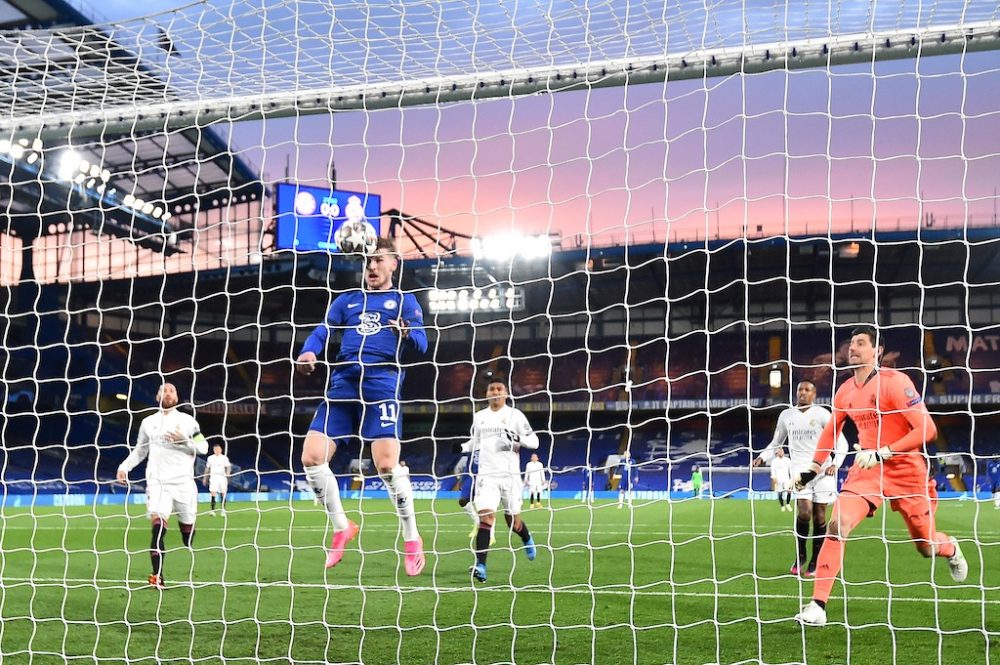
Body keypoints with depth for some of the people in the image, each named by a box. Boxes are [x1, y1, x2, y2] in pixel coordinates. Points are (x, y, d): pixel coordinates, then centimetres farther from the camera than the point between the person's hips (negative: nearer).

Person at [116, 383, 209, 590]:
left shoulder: (187, 421, 8)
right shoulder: (148, 422, 14)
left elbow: (204, 447, 5)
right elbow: (139, 450, 24)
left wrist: (185, 441, -11)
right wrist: (124, 466, 10)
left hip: (183, 481, 0)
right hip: (157, 481, 0)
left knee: (187, 529, 4)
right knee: (158, 526, -19)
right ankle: (157, 576, -21)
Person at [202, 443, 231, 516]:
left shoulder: (224, 458, 4)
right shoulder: (210, 458, 10)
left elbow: (228, 467, 1)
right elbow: (207, 468, 18)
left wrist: (228, 473, -19)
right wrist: (205, 478, 18)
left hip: (222, 477, 0)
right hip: (213, 477, 0)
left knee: (223, 494, 1)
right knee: (213, 494, -13)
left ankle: (223, 510, 12)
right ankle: (213, 510, -14)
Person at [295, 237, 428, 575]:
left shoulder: (404, 300, 12)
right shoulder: (347, 299, 22)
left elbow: (420, 343, 1)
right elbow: (323, 331, 10)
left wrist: (406, 335, -23)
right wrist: (308, 353, -13)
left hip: (381, 383, -4)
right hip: (342, 383, 4)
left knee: (386, 464, -16)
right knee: (312, 457, -6)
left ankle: (411, 538, 4)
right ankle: (341, 528, 14)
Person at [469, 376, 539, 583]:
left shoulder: (515, 415, 1)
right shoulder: (479, 416, 11)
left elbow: (534, 441, -3)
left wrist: (516, 438, -19)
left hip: (509, 474, -1)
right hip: (487, 475, 1)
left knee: (513, 521, 8)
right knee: (486, 517, -16)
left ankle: (527, 539, 44)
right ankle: (480, 565, -19)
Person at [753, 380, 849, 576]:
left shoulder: (822, 414, -1)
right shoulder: (786, 415, 9)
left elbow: (841, 442, -1)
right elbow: (776, 443, 20)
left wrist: (835, 464, -17)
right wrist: (763, 457, 3)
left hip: (822, 469, -1)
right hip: (800, 469, 1)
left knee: (819, 515, 0)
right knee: (804, 512, -16)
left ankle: (814, 562, 12)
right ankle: (800, 556, 5)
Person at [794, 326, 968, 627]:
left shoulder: (894, 381, -17)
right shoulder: (846, 391, 2)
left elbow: (927, 429, -22)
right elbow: (831, 430, 20)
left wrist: (882, 453, -27)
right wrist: (814, 468, 14)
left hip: (906, 469, -4)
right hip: (867, 468, 4)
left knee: (927, 547, 9)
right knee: (837, 525, -19)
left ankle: (951, 549, 49)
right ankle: (817, 607, -17)